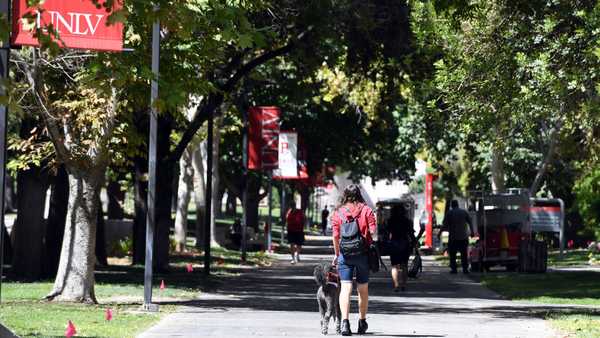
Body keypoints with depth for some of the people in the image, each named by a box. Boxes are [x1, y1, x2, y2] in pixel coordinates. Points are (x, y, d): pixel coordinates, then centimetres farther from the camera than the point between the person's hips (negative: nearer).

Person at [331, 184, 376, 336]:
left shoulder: (338, 212, 2)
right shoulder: (366, 210, 0)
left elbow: (335, 236, -1)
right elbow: (373, 231, -7)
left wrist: (336, 254, 9)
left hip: (345, 254, 0)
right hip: (363, 254, 0)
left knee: (345, 288, -5)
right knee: (363, 289, 14)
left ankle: (345, 321, -20)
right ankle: (362, 322, 24)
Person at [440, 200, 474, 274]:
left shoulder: (449, 213, -4)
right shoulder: (464, 212, 5)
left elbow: (445, 225, -8)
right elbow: (470, 222, 6)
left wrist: (440, 232, 2)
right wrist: (472, 232, 16)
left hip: (453, 237, -3)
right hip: (463, 237, 3)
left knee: (452, 254, 4)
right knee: (464, 253, 7)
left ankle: (453, 269, -1)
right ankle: (465, 268, 3)